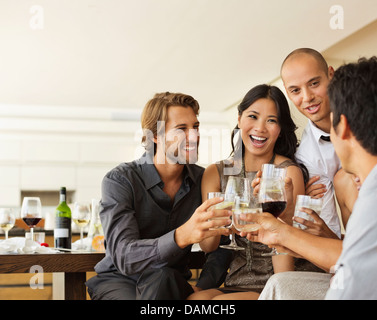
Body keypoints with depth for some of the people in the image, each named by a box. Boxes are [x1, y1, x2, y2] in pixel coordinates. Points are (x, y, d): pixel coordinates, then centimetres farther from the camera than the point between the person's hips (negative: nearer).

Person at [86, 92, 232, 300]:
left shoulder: (203, 179, -1)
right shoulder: (119, 181, -14)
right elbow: (124, 258, -27)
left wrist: (203, 286, -15)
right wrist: (183, 236, -44)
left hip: (170, 283, 4)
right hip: (118, 281, -4)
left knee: (161, 277, -32)